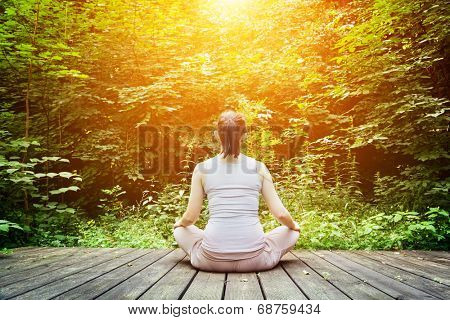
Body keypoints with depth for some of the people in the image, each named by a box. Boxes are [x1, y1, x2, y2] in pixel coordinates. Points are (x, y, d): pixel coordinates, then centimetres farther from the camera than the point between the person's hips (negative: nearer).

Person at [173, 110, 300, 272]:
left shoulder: (202, 169, 2)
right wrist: (293, 225, 24)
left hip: (212, 260, 0)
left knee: (180, 230, 29)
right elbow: (280, 214, 2)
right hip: (254, 259, 0)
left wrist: (180, 222, 28)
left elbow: (190, 217, 4)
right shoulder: (259, 168, 2)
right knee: (292, 232, 27)